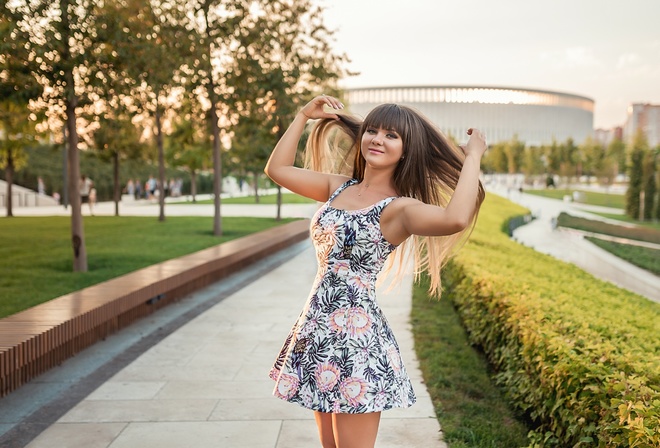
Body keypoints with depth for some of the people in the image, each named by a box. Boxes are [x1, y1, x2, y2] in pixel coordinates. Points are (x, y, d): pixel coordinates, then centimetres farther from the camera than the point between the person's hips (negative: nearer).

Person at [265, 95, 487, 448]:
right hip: (318, 328, 7)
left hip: (357, 333, -7)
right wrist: (304, 115, 17)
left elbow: (456, 219, -32)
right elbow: (277, 169, 17)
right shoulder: (338, 187, 9)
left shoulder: (399, 208, -11)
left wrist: (473, 156, -19)